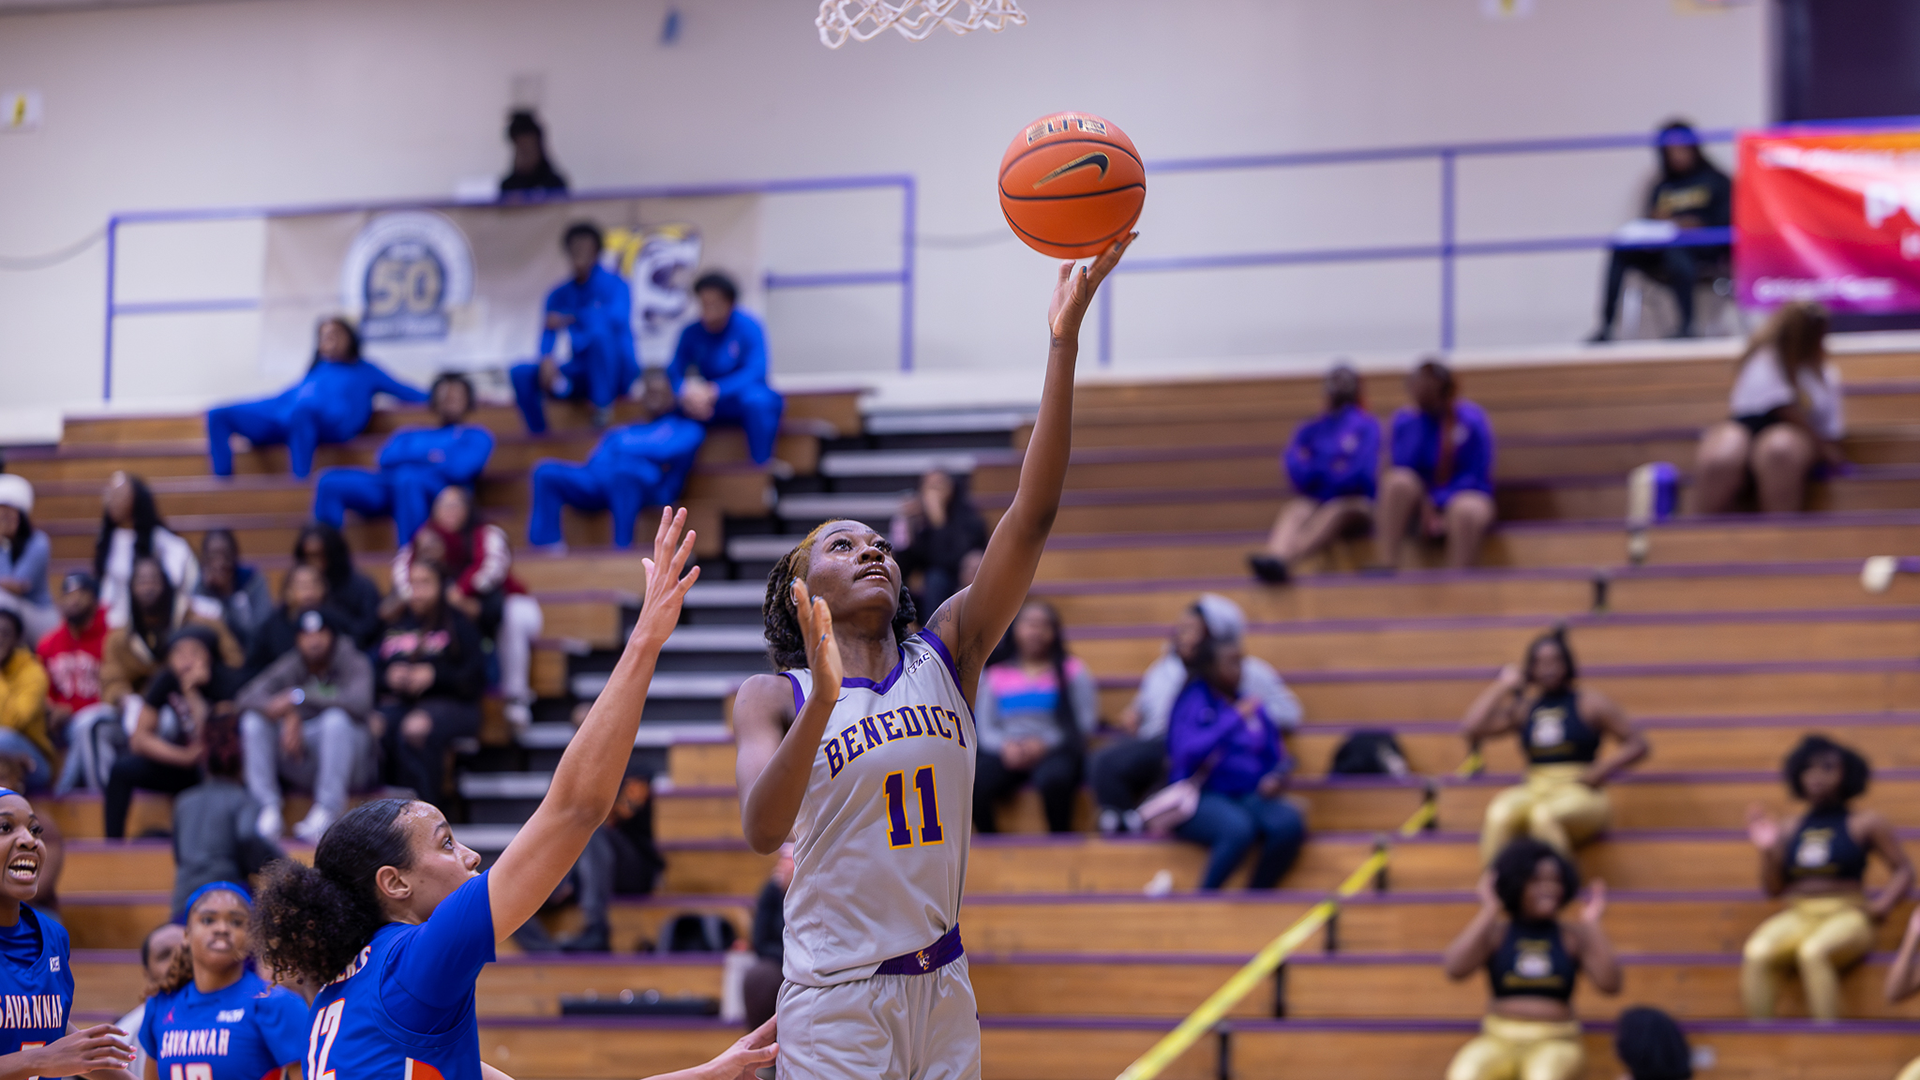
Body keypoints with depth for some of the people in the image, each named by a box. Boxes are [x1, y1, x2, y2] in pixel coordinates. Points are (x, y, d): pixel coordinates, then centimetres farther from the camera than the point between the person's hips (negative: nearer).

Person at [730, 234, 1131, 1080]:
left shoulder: (946, 655, 6)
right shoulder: (770, 697, -2)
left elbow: (1030, 517, -5)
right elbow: (763, 830, -20)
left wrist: (1064, 341, -14)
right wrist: (822, 701, -34)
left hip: (943, 989, 4)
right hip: (836, 1003, -4)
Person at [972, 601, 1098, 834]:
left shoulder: (1071, 670, 10)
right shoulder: (996, 674, 17)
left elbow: (1086, 721, 1)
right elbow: (984, 727, 11)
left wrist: (1044, 743, -13)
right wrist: (1004, 745, -11)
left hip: (1053, 751, -2)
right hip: (1004, 751, 2)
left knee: (1053, 779, -39)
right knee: (972, 786, -30)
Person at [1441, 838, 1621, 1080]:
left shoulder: (1574, 935, 6)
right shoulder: (1495, 932, 6)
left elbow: (1610, 985, -5)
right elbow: (1455, 970, -11)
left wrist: (1593, 924, -10)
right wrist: (1489, 912, -10)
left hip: (1555, 1043, -1)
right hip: (1498, 1040, 1)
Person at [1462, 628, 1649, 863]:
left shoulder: (1590, 702, 7)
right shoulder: (1522, 707, 16)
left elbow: (1637, 745, 6)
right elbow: (1472, 727, 4)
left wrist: (1601, 771, -10)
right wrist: (1504, 685, 7)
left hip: (1580, 794, -3)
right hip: (1534, 790, 3)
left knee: (1543, 815, -41)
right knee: (1499, 814, -36)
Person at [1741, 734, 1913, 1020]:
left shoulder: (1864, 823, 9)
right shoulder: (1790, 830, 17)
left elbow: (1904, 871, 9)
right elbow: (1773, 888, 18)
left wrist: (1881, 906, -7)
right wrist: (1767, 850, 2)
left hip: (1846, 916, -3)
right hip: (1797, 917, 3)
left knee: (1813, 953, -40)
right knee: (1757, 955, -33)